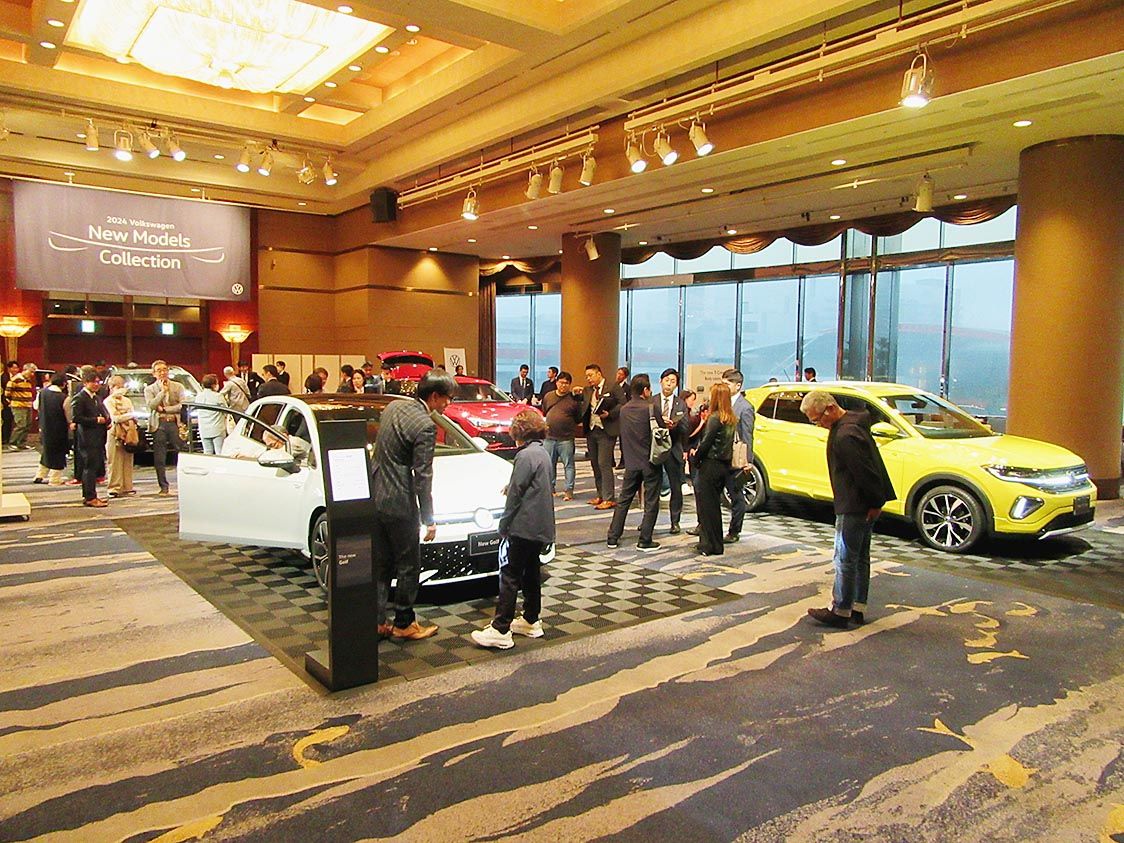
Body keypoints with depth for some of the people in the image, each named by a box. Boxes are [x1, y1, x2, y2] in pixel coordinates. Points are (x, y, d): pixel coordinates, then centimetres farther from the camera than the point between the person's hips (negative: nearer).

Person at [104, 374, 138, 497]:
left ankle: (126, 487, 8)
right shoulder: (108, 401, 2)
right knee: (115, 463, -6)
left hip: (128, 433, 5)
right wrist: (130, 415, -1)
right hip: (115, 433, -5)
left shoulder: (127, 400, 21)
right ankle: (115, 488, -5)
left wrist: (130, 419, -7)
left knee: (128, 462, 4)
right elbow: (115, 418, -9)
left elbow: (134, 416, 14)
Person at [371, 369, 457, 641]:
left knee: (380, 565, 16)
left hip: (375, 496, 8)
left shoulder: (393, 406, 6)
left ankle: (376, 622, 22)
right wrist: (429, 520, -8)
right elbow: (422, 478, -17)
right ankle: (404, 623, 20)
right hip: (399, 503, -8)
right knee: (408, 566, 8)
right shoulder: (425, 426, -18)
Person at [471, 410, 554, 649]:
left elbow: (515, 495, -15)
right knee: (530, 573, 18)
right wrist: (511, 486, 29)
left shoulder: (525, 456, -16)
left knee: (510, 576, -6)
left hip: (524, 528, -9)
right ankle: (531, 621, 27)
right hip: (541, 528, 9)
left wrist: (503, 526, -7)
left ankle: (500, 630, -5)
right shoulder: (542, 453, 12)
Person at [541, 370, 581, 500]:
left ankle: (568, 490, 4)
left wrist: (568, 424, -2)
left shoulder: (573, 399, -2)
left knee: (568, 465, -1)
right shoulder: (548, 396, 9)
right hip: (549, 437, 4)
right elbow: (543, 413, 19)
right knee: (549, 464, 12)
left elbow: (579, 419, 3)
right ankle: (550, 489, 23)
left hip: (566, 438, -4)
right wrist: (547, 425, 12)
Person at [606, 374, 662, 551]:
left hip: (631, 462, 5)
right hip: (650, 462, -5)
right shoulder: (650, 408, -13)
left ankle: (613, 537, 14)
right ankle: (645, 541, 6)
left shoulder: (624, 410, 4)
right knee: (651, 502, 4)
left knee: (624, 500, 13)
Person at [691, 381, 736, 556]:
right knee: (715, 504, 17)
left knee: (706, 504, 1)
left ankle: (710, 545, 5)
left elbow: (706, 442, -18)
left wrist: (696, 454, -1)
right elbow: (727, 441, 11)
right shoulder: (731, 418, 7)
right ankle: (715, 543, 24)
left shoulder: (715, 418, -17)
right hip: (724, 465, 8)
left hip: (711, 465, -8)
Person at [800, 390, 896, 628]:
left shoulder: (845, 436, -24)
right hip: (864, 505, 11)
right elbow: (867, 469, 16)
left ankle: (840, 611, 8)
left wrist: (876, 502, -13)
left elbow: (866, 473, -24)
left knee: (845, 559, -1)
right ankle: (857, 608, 24)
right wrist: (876, 502, 16)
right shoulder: (852, 423, 10)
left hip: (854, 507, -11)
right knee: (860, 557, 15)